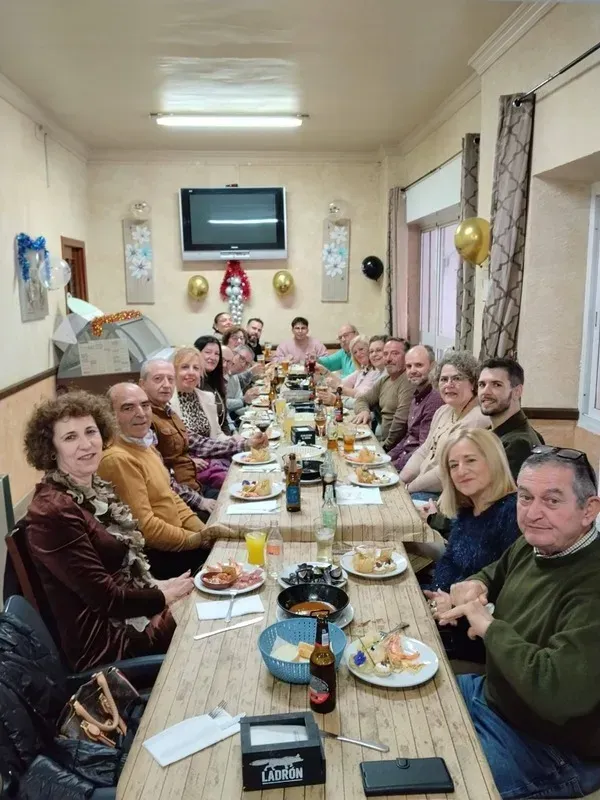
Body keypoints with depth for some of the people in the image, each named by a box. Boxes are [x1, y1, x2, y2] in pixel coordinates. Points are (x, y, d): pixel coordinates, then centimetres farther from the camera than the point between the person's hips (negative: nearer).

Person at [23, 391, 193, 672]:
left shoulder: (96, 488, 3)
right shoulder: (53, 511, -24)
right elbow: (104, 597, -22)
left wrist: (160, 586, -4)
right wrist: (163, 596, -10)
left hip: (138, 612, 8)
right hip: (106, 641, -8)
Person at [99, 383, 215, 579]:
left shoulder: (144, 444, 8)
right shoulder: (118, 459, -24)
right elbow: (144, 526, -25)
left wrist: (203, 530, 3)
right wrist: (195, 539, -13)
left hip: (172, 542, 9)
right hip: (154, 556, -9)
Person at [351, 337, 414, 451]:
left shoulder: (408, 381, -17)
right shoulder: (385, 380, 15)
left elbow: (401, 421, -24)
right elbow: (362, 399, 20)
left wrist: (387, 445, -16)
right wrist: (364, 411, -3)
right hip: (381, 439, 8)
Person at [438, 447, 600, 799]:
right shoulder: (534, 544, -5)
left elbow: (559, 694, -42)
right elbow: (500, 571, 18)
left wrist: (489, 626, -29)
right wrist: (476, 584, -6)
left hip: (551, 751, -8)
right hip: (490, 693, 8)